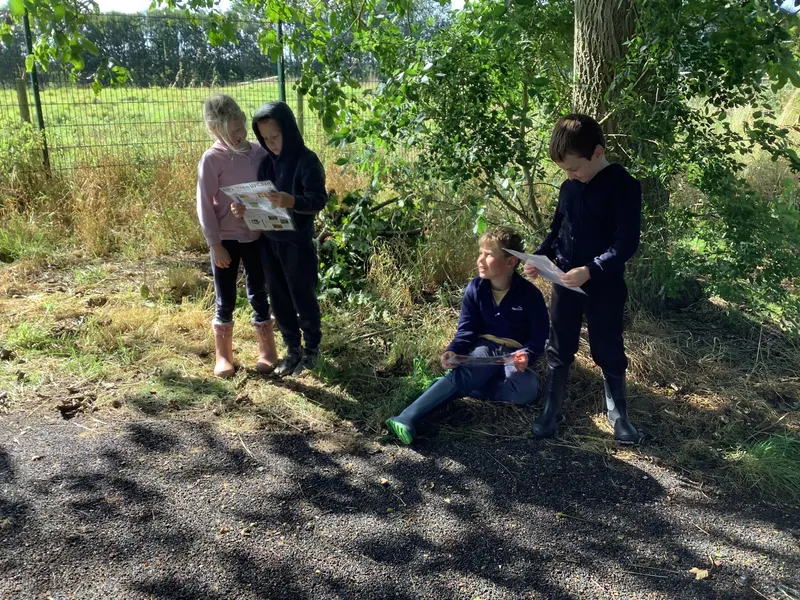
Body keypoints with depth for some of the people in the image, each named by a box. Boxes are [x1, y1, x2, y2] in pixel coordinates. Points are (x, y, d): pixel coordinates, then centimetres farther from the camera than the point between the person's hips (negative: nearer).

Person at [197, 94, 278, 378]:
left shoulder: (259, 153, 0)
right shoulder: (212, 159, -11)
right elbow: (204, 205, -9)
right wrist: (215, 245, -11)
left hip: (257, 237, 3)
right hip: (226, 239, -3)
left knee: (259, 296, 12)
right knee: (225, 301, 8)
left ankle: (267, 352, 25)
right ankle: (223, 357, 23)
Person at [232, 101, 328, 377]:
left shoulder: (307, 161, -13)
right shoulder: (266, 162, 7)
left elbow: (319, 199, -21)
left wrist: (291, 201, -39)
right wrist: (244, 207, -11)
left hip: (298, 242, -6)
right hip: (269, 241, 7)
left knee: (303, 298, 6)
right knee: (279, 299, 13)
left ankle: (311, 349, 24)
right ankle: (292, 349, 29)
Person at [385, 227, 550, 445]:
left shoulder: (530, 294, -12)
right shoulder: (475, 288, -5)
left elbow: (539, 337, -8)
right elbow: (466, 330, -4)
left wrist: (526, 356, -30)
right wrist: (453, 351, -25)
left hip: (515, 355, 0)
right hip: (485, 348, 0)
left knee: (528, 389, -32)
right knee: (465, 374, -33)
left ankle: (452, 387, -25)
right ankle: (406, 418, -44)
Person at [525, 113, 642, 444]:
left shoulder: (623, 186, -14)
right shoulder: (569, 187, 4)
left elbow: (626, 242, -19)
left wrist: (590, 270, -28)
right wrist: (539, 258, -3)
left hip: (604, 287, -5)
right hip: (564, 283, 5)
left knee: (609, 352, 10)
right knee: (558, 350, 13)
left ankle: (618, 415, 30)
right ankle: (551, 412, 27)